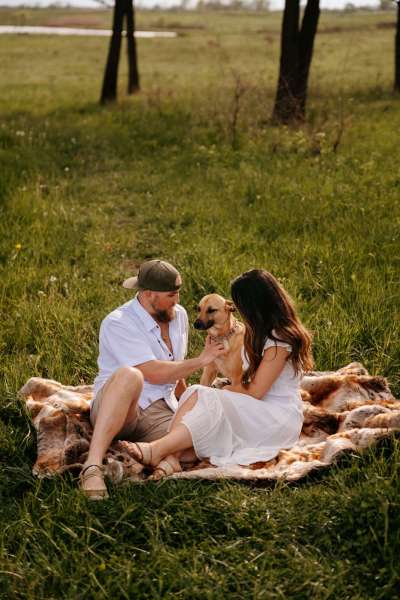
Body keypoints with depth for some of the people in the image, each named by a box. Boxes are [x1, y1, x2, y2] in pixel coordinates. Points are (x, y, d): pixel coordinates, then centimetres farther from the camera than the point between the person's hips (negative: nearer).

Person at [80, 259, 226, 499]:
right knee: (129, 375, -43)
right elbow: (155, 374, -19)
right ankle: (93, 466, -46)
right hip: (115, 408, -4)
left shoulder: (179, 315, 11)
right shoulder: (118, 324, -12)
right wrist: (200, 361, -10)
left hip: (162, 413, 5)